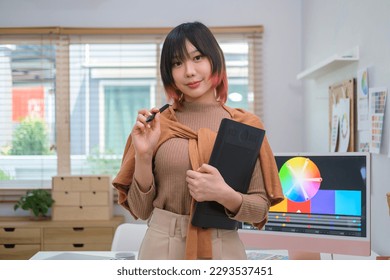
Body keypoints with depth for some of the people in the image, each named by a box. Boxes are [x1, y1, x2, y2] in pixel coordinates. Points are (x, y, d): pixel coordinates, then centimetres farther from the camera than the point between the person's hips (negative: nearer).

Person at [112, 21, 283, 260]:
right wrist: (143, 156, -13)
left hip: (224, 249, 0)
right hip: (162, 248, 0)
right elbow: (141, 210, 0)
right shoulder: (155, 125, -2)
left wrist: (225, 195, -19)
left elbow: (260, 209, -2)